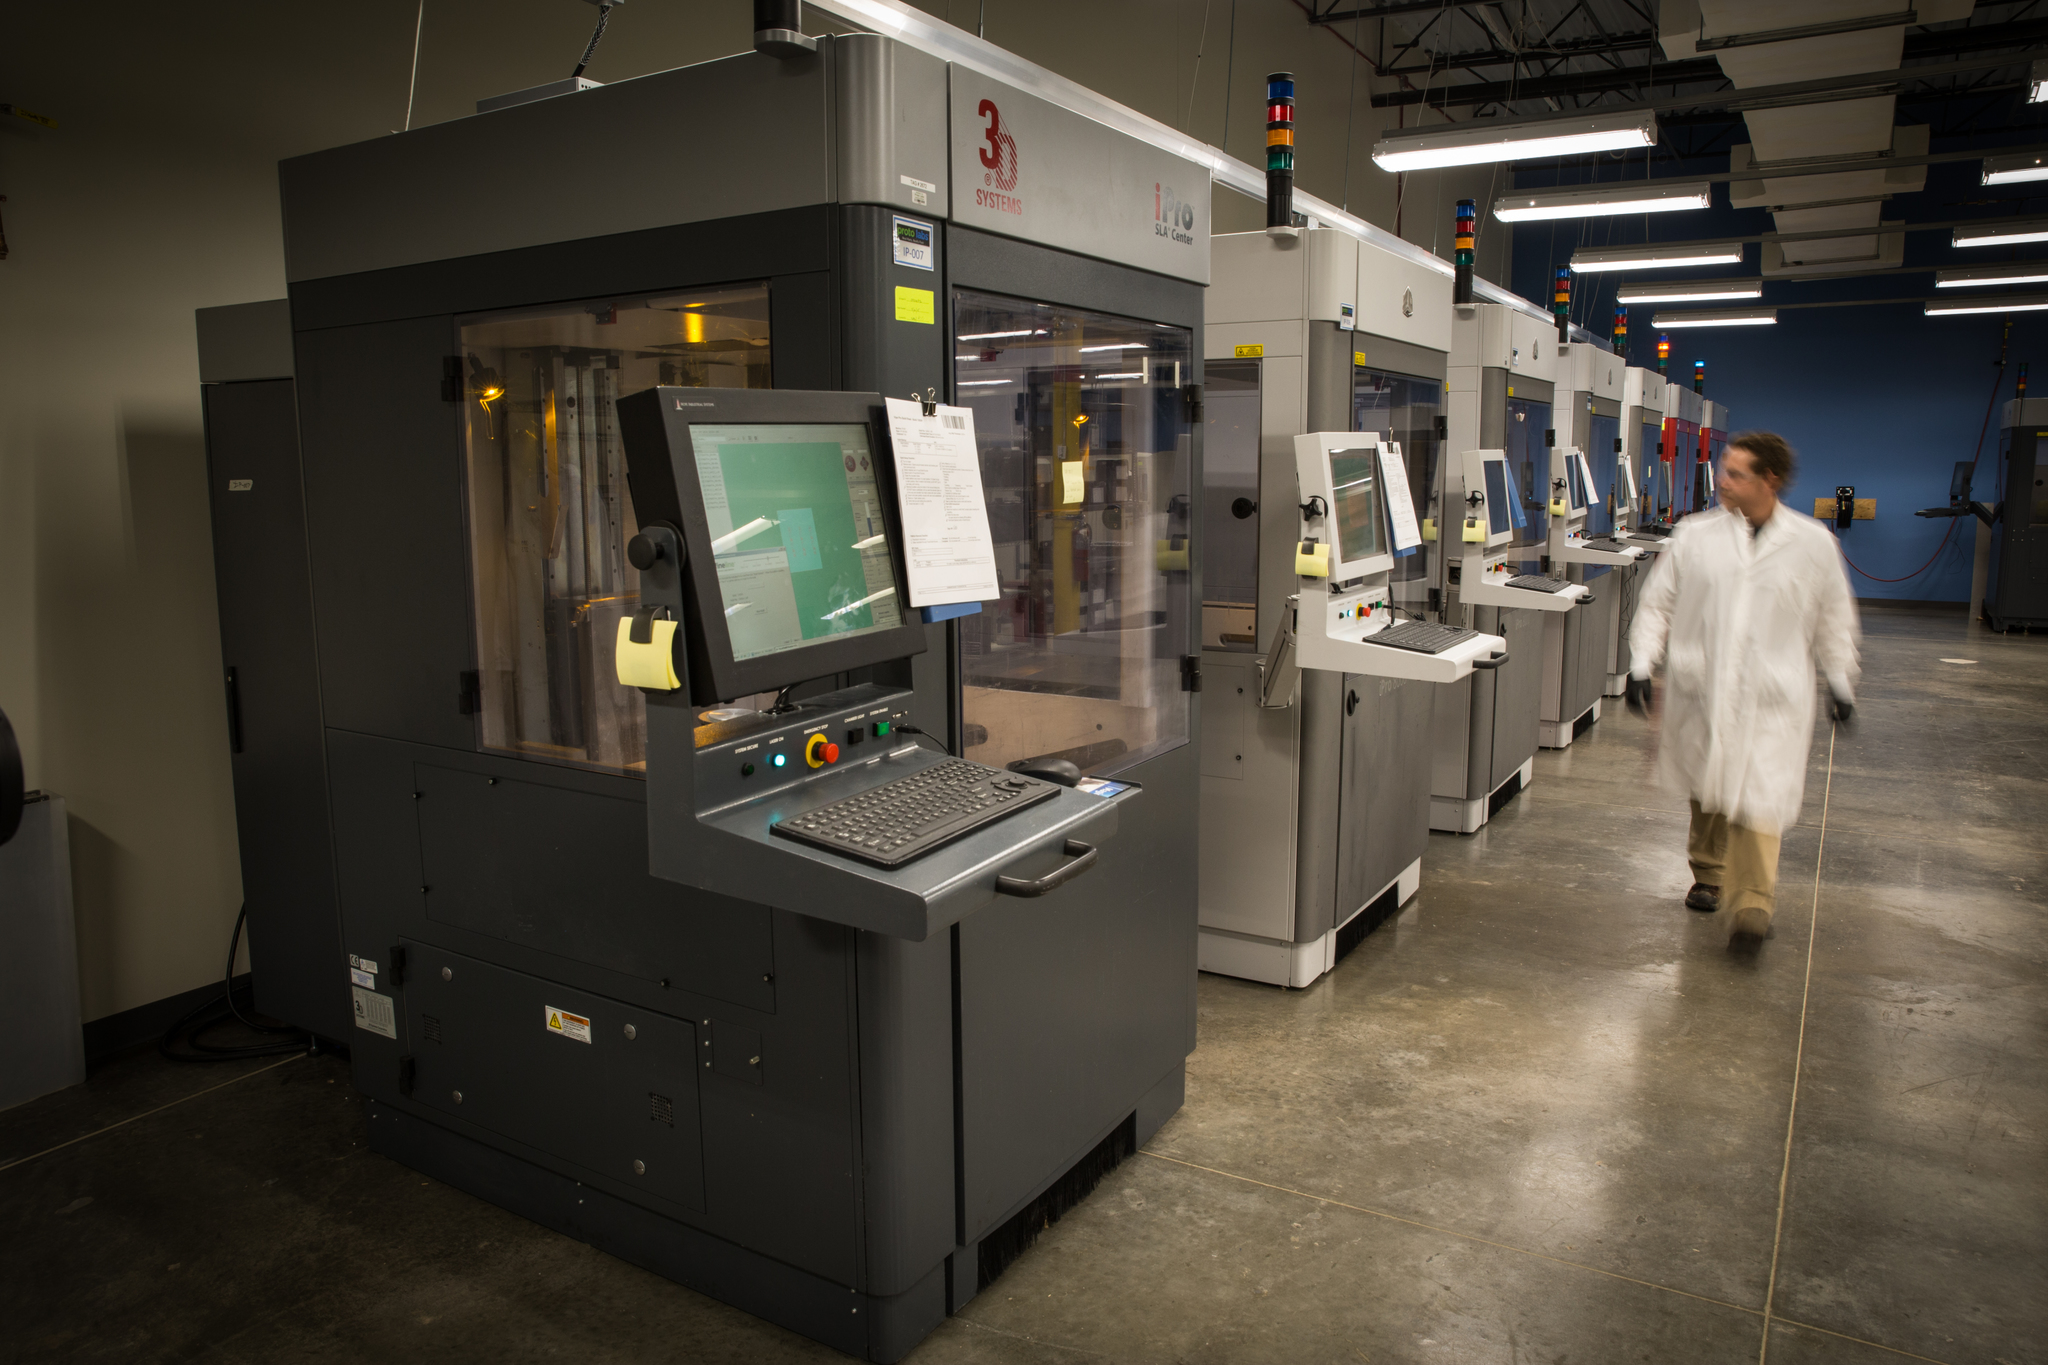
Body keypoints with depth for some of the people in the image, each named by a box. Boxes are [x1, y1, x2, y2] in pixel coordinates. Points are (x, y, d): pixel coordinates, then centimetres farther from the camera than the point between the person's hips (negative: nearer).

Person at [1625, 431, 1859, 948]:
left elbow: (1834, 620, 13)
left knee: (1759, 799, -12)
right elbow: (1657, 603, 6)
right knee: (1706, 791, 15)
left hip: (1772, 697, -2)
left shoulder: (1813, 544, 2)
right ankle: (1708, 875, 36)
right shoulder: (1695, 535, 1)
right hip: (1701, 690, 2)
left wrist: (1841, 683, 12)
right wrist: (1641, 664, -2)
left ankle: (1751, 905, -9)